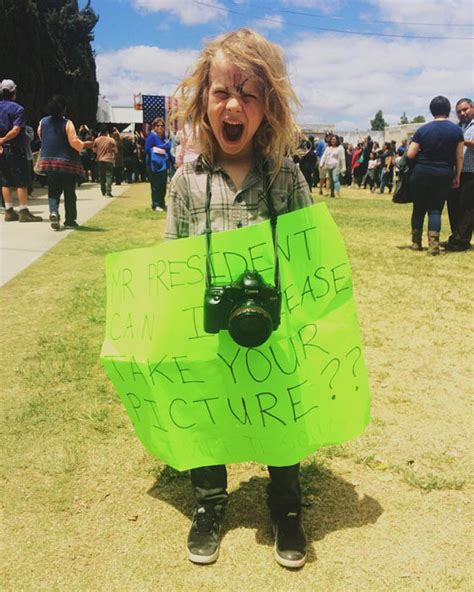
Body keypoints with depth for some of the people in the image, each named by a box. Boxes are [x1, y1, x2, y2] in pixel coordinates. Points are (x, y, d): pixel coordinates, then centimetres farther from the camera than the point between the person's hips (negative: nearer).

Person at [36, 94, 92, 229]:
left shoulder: (43, 122, 3)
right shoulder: (67, 123, -12)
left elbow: (41, 138, 15)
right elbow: (74, 142, -15)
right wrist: (84, 145, 2)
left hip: (49, 161, 4)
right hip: (67, 162, -3)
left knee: (53, 191, 9)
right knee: (69, 192, 7)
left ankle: (53, 212, -16)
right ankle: (70, 220, 11)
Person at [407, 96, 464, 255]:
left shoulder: (423, 129, -1)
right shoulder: (456, 130, 0)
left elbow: (410, 154, -3)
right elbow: (459, 157, 1)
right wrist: (457, 176, 11)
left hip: (421, 173, 0)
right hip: (443, 175, 0)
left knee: (419, 208, 12)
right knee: (436, 209, 4)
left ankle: (416, 242, 17)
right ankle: (433, 244, -10)